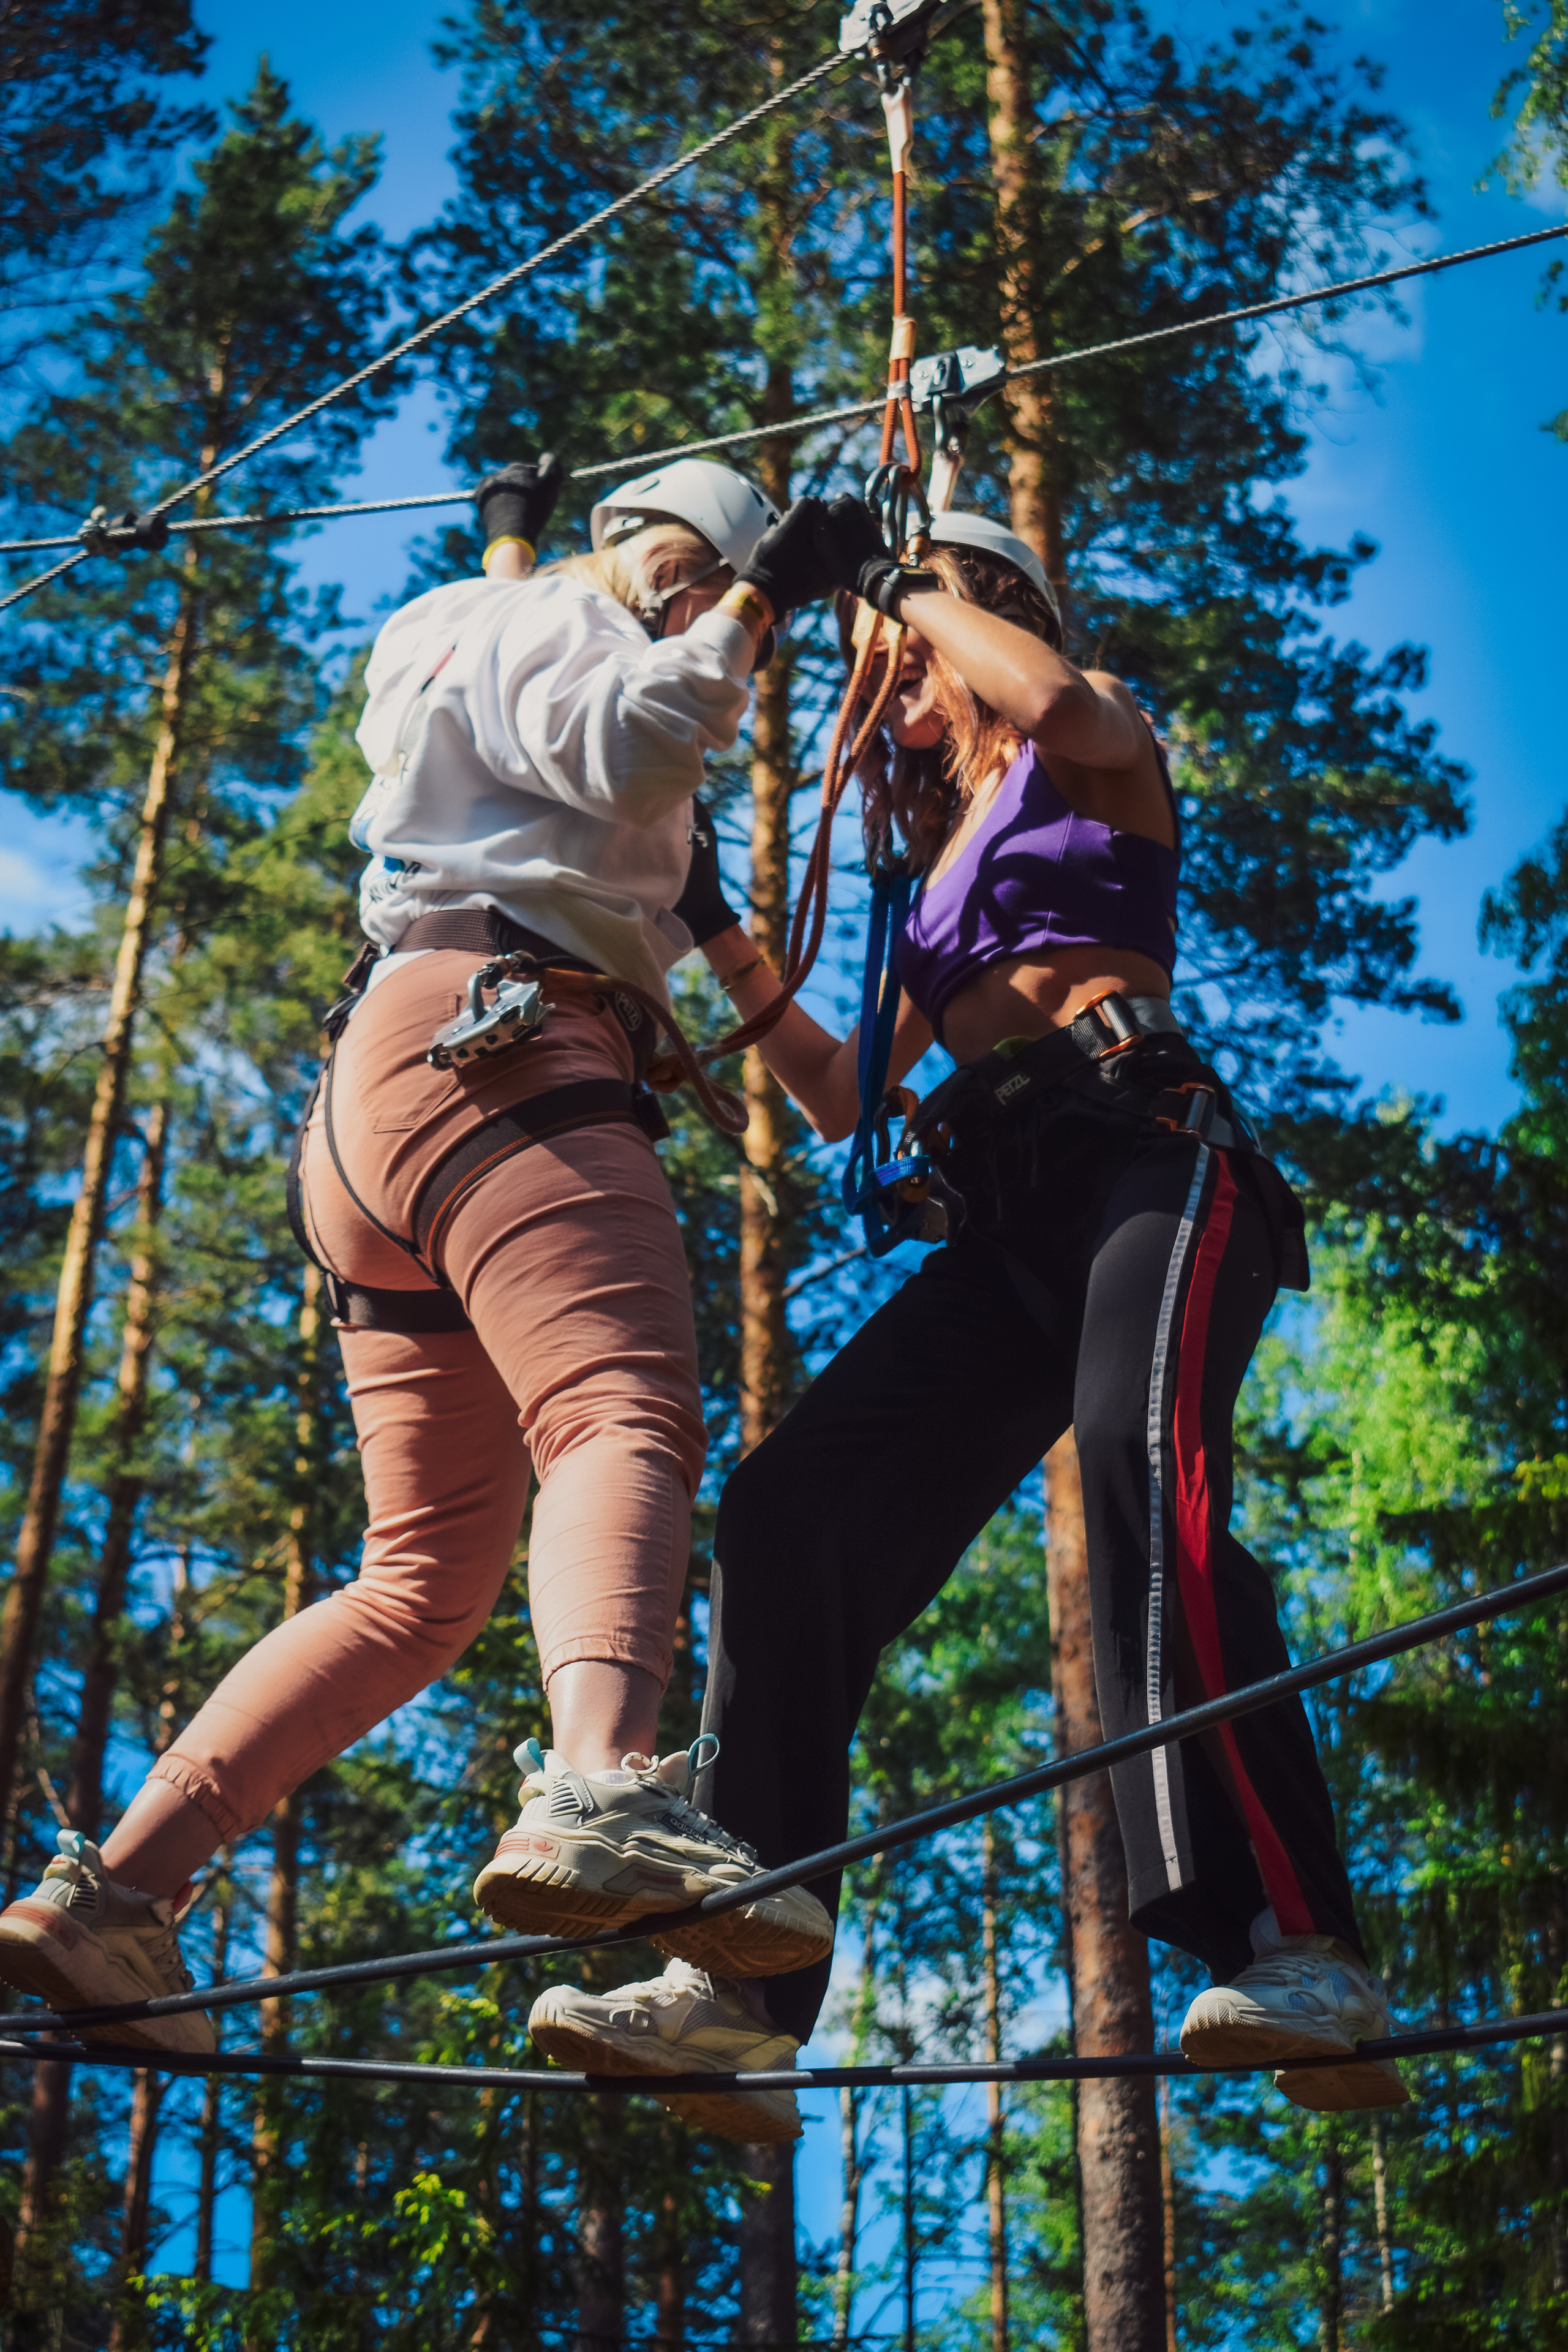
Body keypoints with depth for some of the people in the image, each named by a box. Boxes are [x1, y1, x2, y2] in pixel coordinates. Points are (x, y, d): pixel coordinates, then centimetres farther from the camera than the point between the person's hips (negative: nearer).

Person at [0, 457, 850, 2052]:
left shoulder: (468, 638, 39)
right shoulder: (548, 622, 11)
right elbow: (617, 745, -11)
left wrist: (510, 547, 75)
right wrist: (752, 606, 1)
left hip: (369, 1116, 10)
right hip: (494, 1041, -10)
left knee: (431, 1574, 6)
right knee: (627, 1412, -33)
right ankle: (602, 1788, -60)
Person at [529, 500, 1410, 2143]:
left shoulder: (1097, 756, 15)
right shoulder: (935, 867, 33)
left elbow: (1056, 703, -12)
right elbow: (846, 1097, 29)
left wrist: (899, 578, 4)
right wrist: (717, 932, 24)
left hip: (1148, 1154, -6)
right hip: (1007, 1219, 7)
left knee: (1145, 1463, -35)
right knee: (795, 1504, -15)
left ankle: (1298, 1954, -43)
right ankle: (747, 1993, -21)